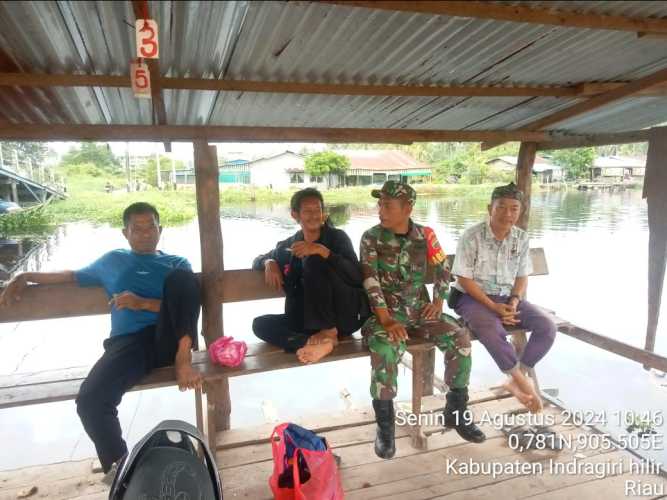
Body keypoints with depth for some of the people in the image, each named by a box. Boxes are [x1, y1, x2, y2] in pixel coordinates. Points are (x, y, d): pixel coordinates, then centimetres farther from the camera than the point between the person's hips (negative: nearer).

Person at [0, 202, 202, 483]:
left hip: (169, 337, -1)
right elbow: (75, 276, 36)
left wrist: (143, 303, -9)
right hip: (129, 342, 2)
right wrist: (26, 277, 23)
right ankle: (118, 466, -6)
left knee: (181, 277, -27)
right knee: (89, 400, -27)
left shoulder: (176, 263, 19)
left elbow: (186, 304, 6)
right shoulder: (112, 260, 26)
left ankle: (183, 357, -27)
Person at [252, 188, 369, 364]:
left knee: (313, 261, -24)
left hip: (346, 314, -4)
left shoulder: (338, 237, -2)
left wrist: (322, 251, -25)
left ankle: (329, 332, -17)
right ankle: (321, 342, -30)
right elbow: (258, 261, 22)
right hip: (308, 319, 4)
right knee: (260, 324, -16)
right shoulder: (287, 245, 8)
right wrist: (269, 263, -2)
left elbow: (357, 277, -15)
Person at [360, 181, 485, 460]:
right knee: (386, 348, -33)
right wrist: (386, 321, -26)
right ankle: (385, 424, -14)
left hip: (420, 310, 4)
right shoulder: (371, 238, -8)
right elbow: (371, 283, -16)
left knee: (460, 338, -15)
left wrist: (438, 302, 2)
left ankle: (455, 412, 6)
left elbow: (443, 269, 14)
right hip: (385, 312, -3)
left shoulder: (425, 235, 1)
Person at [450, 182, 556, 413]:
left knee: (547, 326, -14)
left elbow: (522, 276, 9)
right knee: (492, 330, -35)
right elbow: (464, 279, -13)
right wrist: (493, 306, -19)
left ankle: (515, 380, -4)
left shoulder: (521, 238, 3)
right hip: (473, 297, -5)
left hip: (508, 298, 6)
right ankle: (523, 382, -13)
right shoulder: (472, 236, -13)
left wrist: (514, 302, -11)